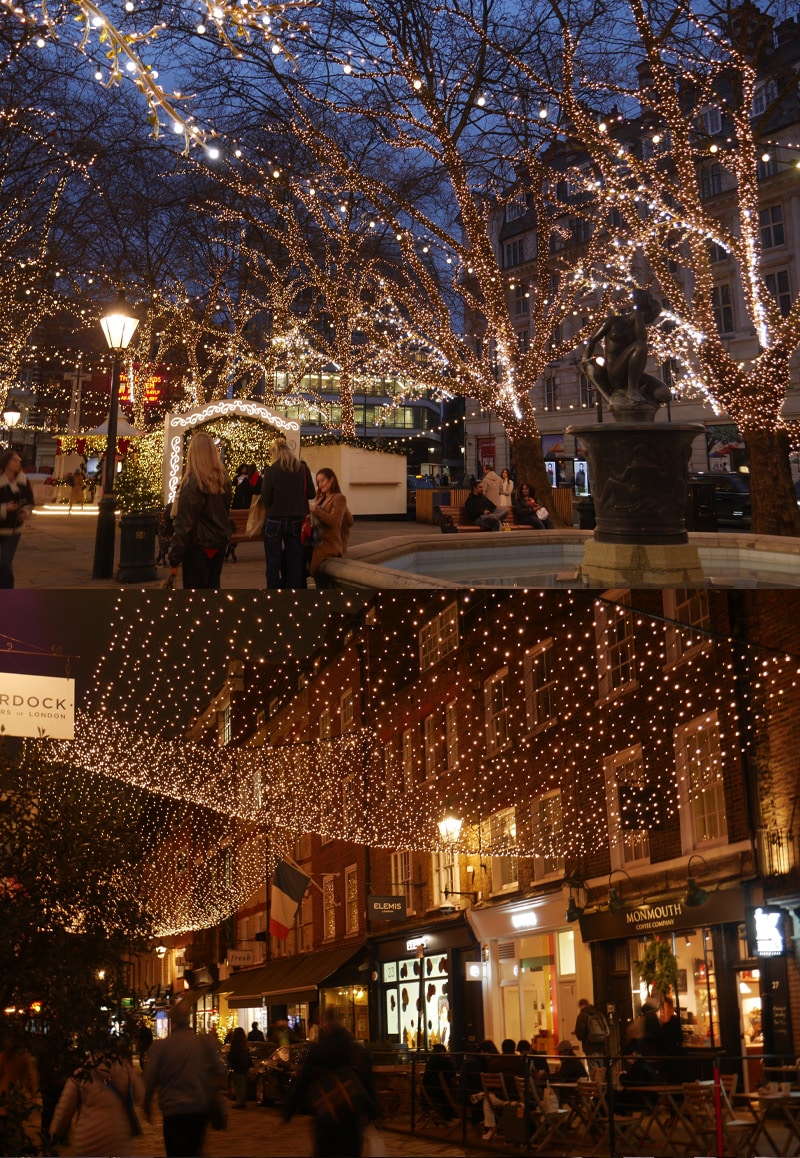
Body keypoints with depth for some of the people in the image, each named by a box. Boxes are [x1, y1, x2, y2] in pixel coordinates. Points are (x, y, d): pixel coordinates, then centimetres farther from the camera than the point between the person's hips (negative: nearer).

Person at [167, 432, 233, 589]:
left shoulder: (192, 483, -18)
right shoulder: (223, 479, 1)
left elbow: (184, 524, -16)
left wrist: (175, 557, -11)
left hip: (199, 546, -6)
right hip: (220, 543, 6)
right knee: (212, 588, 16)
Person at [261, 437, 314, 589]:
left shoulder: (271, 471, -13)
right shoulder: (303, 469, -4)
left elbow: (266, 498, -11)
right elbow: (311, 493, 5)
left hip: (275, 521, -3)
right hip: (296, 521, 3)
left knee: (273, 562, 5)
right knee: (294, 561, 11)